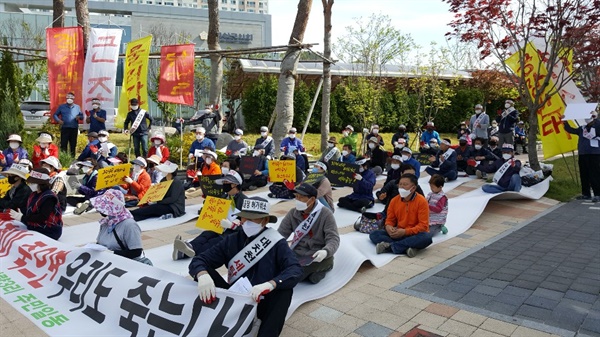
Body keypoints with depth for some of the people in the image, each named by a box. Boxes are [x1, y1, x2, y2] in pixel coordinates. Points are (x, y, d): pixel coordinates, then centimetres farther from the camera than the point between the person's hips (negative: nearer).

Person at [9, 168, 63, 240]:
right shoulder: (33, 195, 14)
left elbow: (42, 217, -23)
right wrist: (18, 215, -4)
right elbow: (29, 212, 14)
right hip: (35, 230, 8)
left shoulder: (49, 197, -16)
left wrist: (22, 218, -22)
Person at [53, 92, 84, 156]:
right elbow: (55, 115, 12)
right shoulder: (61, 107, 8)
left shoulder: (77, 107, 12)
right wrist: (58, 120, -7)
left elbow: (82, 116, 14)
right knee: (63, 144, -6)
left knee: (73, 144, 7)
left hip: (74, 129, 2)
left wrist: (79, 117, -9)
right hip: (65, 128, -2)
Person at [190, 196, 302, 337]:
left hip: (262, 304, -3)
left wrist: (270, 284, -42)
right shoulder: (232, 240, -1)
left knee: (284, 288, -31)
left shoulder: (276, 243, -9)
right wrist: (202, 275, -30)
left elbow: (295, 269, -23)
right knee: (206, 271, -13)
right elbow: (198, 260, -5)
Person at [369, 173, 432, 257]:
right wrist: (388, 227, -14)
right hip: (398, 233, 4)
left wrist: (405, 232, -25)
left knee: (427, 237, -38)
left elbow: (423, 225, -15)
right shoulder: (394, 200, 1)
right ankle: (406, 248, -30)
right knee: (374, 234, -14)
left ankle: (389, 246, -32)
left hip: (414, 234, -4)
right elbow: (390, 219, 11)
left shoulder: (421, 201, -11)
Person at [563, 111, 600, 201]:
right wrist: (565, 122, 4)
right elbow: (571, 130, 15)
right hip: (582, 155, 6)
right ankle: (586, 194, 18)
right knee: (584, 175, 10)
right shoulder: (582, 128, 15)